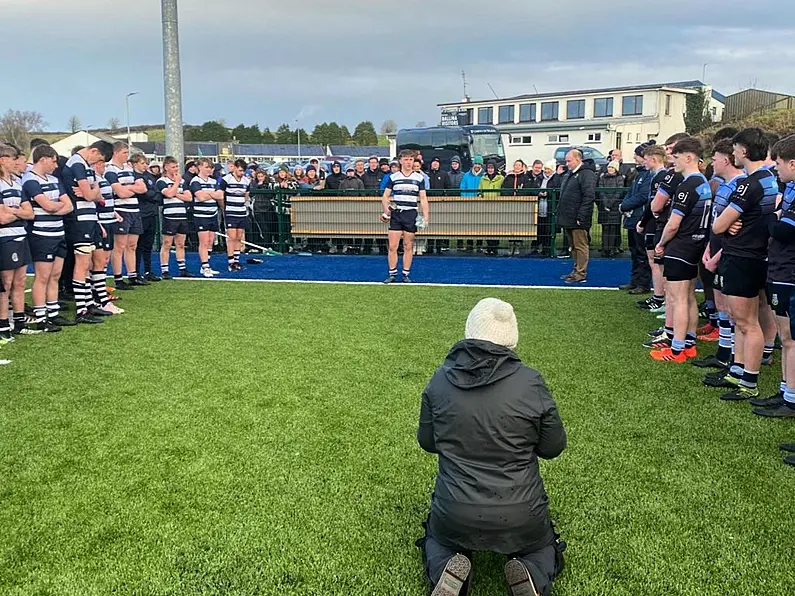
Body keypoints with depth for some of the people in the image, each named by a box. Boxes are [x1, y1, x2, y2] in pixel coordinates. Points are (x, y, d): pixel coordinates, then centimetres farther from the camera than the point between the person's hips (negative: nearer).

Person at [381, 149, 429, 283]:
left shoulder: (419, 178, 6)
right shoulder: (393, 177, 6)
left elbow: (423, 198, 6)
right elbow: (385, 196, 8)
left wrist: (426, 216, -3)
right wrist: (386, 209, -9)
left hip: (411, 215, 0)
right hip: (396, 214, 0)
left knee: (408, 247, 5)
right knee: (392, 246, -3)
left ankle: (406, 274, 14)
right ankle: (392, 274, 7)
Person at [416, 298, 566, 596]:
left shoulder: (440, 379, -8)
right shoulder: (530, 383, -14)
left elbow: (426, 442, 5)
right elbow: (553, 447, -2)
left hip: (454, 515, 1)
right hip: (520, 518, 0)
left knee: (436, 540, 33)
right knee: (543, 548, 32)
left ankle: (448, 571, 0)